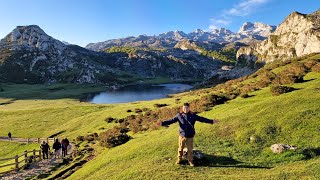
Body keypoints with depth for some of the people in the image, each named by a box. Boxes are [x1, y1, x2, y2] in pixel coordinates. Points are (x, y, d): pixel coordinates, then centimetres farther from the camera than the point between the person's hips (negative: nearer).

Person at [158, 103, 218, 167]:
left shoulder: (193, 115, -4)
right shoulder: (179, 115, -5)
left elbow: (201, 119, 0)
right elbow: (171, 120, -8)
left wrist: (211, 121, -2)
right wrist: (162, 123, -20)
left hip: (190, 136, 0)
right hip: (182, 135, 0)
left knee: (190, 149, 10)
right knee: (180, 148, 12)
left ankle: (190, 160, 31)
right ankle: (179, 159, 35)